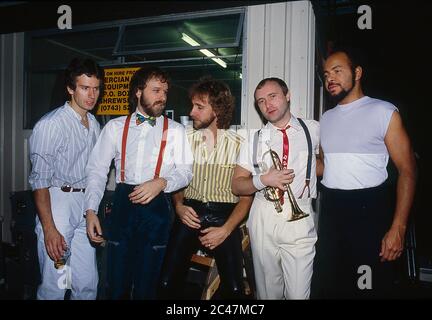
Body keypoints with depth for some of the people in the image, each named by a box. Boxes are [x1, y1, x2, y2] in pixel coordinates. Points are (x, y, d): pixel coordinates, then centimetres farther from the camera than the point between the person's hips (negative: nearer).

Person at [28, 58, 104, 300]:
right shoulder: (51, 125, -10)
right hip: (58, 202, -6)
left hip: (85, 206, 6)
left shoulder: (95, 124, 11)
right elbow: (40, 180, -12)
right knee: (54, 286, 1)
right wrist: (49, 229, -16)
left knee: (88, 284, 10)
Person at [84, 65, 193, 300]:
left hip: (157, 208, -1)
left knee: (146, 284, 8)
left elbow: (185, 172, 1)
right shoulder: (115, 127, 7)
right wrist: (91, 210, -5)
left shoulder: (175, 130, 4)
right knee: (117, 282, 8)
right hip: (122, 204, 1)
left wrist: (162, 182, -18)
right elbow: (97, 170, 5)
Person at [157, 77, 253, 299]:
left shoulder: (238, 144, -4)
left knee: (234, 289, -7)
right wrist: (179, 206, -7)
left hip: (225, 217, -1)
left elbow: (245, 196, -2)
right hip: (190, 214, 2)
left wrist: (225, 230, -12)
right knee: (167, 283, -6)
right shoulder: (185, 139, 3)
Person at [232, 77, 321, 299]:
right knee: (268, 293, 10)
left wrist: (308, 171, 6)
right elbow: (237, 186, 6)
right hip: (264, 219, 1)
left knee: (298, 294, -4)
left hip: (300, 219, -1)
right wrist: (263, 180, -12)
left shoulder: (313, 130, 6)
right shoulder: (254, 141, 7)